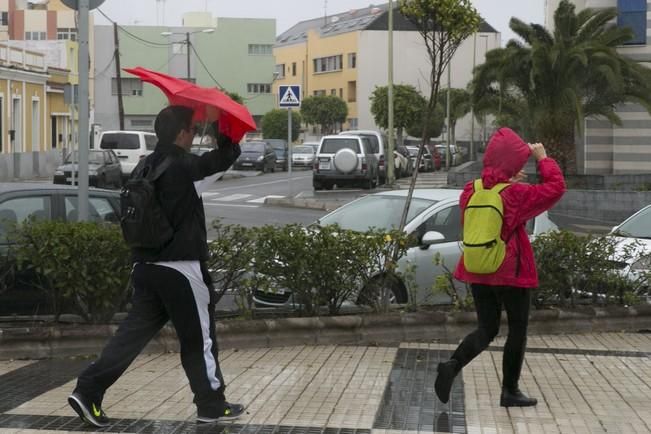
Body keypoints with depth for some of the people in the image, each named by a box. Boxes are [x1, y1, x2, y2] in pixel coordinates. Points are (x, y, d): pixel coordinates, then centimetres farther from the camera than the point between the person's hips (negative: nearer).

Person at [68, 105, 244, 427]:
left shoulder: (148, 166, 10)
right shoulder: (184, 166, -13)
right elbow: (225, 156, -9)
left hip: (146, 265, 8)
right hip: (180, 268, -7)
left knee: (134, 331, 9)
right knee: (199, 338, 5)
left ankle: (88, 391, 1)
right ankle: (212, 406, 14)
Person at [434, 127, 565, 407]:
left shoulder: (471, 191, 1)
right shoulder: (516, 194, -15)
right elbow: (555, 188, -10)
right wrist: (542, 159, -1)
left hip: (477, 271, 5)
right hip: (512, 272, -5)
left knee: (486, 329, 13)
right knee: (517, 330, 10)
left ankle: (452, 365, -12)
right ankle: (510, 391, 14)